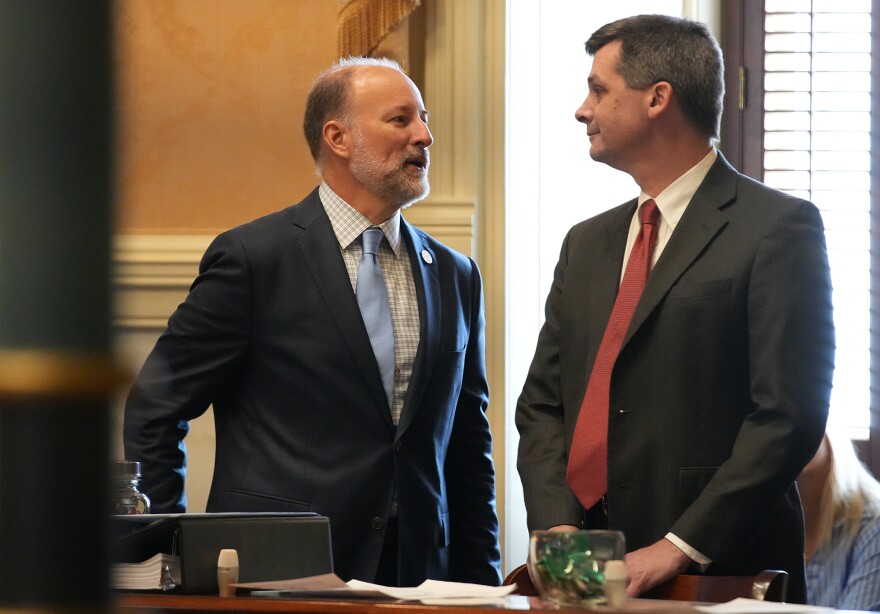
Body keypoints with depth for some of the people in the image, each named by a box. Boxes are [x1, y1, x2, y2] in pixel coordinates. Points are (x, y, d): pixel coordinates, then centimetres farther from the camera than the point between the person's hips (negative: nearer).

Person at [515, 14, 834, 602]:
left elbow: (789, 414, -12)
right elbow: (542, 404, 14)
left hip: (721, 575, -5)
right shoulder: (586, 244, 17)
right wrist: (558, 528, -3)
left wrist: (679, 548, -18)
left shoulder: (778, 227, -5)